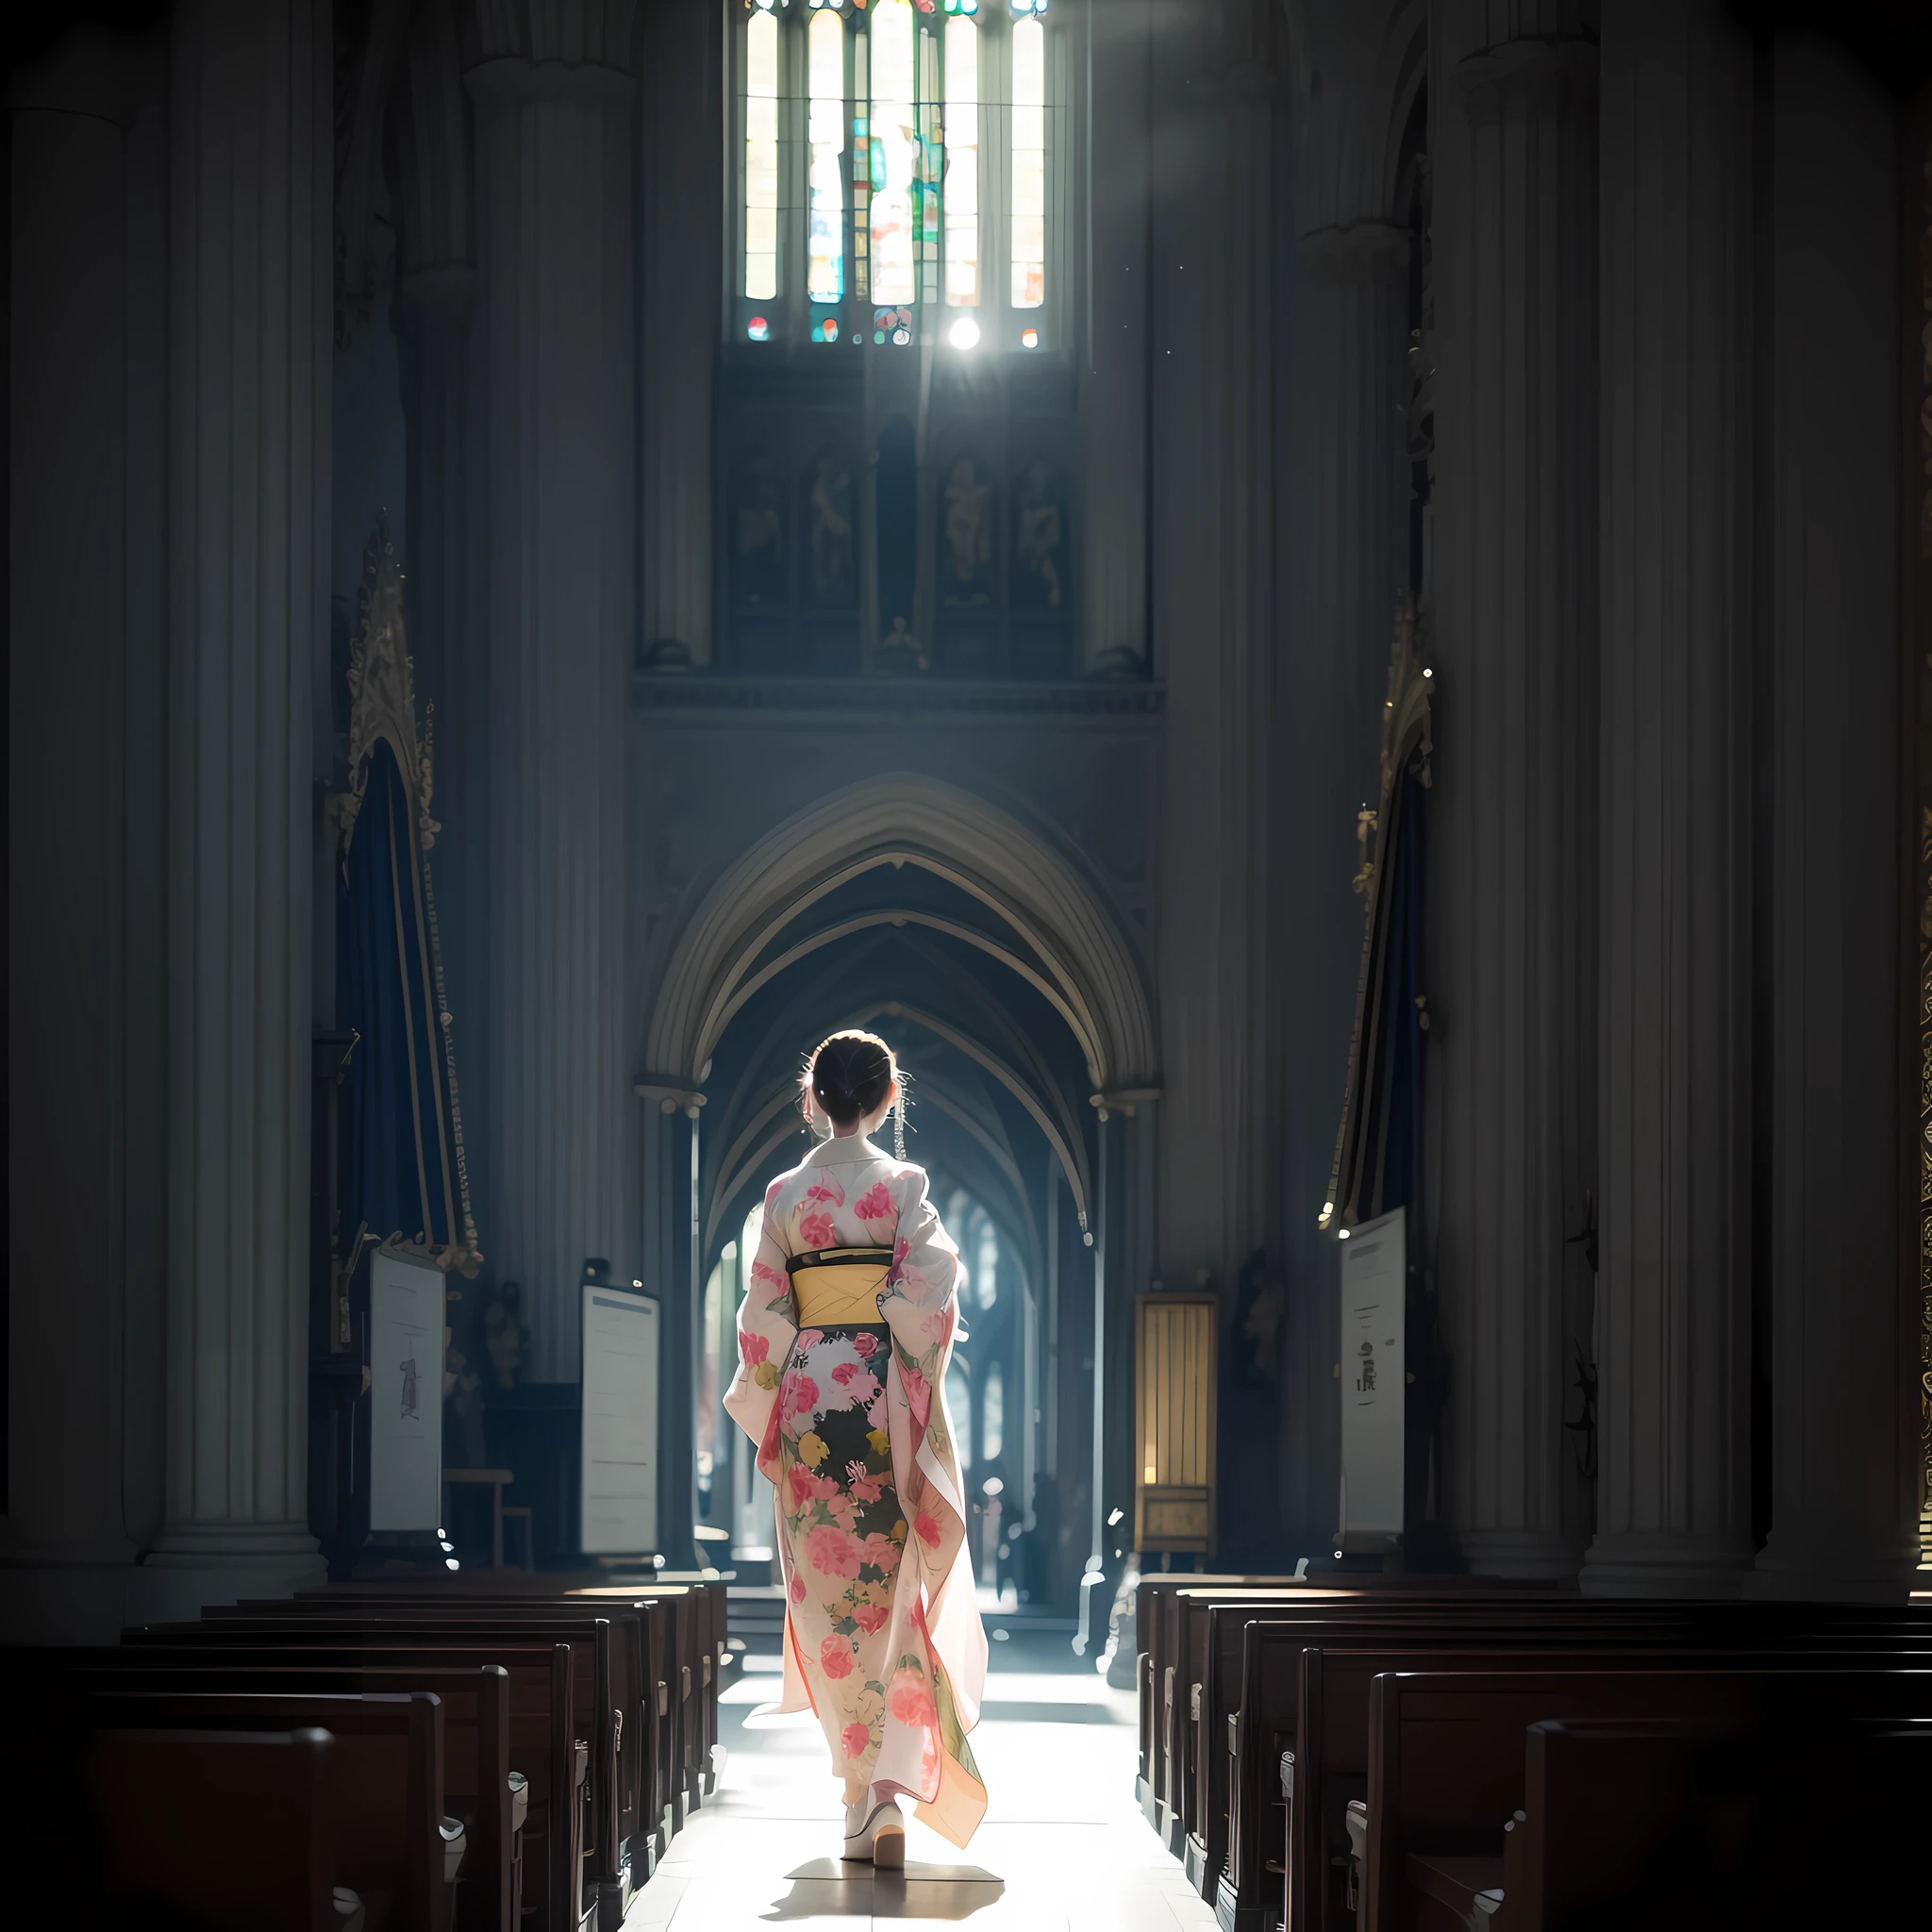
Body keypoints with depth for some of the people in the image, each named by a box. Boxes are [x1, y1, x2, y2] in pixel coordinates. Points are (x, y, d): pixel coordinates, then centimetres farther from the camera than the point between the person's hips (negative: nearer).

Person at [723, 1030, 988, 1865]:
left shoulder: (785, 1193, 3)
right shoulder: (904, 1185, -4)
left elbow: (764, 1317, 4)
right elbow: (926, 1302, -12)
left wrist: (765, 1417, 13)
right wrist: (919, 1400, 1)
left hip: (808, 1397, 2)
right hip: (883, 1395, -2)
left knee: (831, 1601, 9)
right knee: (896, 1595, 5)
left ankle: (862, 1795, 10)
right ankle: (891, 1786, -10)